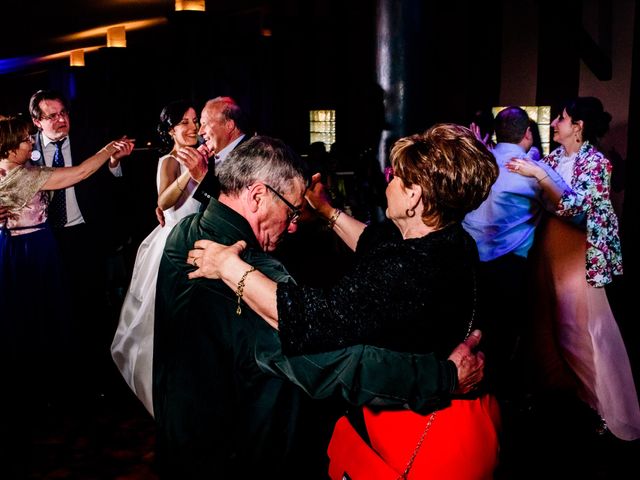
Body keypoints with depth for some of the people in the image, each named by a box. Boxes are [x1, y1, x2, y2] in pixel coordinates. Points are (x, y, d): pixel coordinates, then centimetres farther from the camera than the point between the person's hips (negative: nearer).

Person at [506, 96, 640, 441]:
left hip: (578, 255, -7)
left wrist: (539, 175, -28)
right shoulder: (553, 157, 8)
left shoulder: (596, 163, -11)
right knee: (550, 323, 16)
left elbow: (573, 209, -22)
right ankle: (559, 383, 37)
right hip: (547, 251, 7)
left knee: (584, 329, -3)